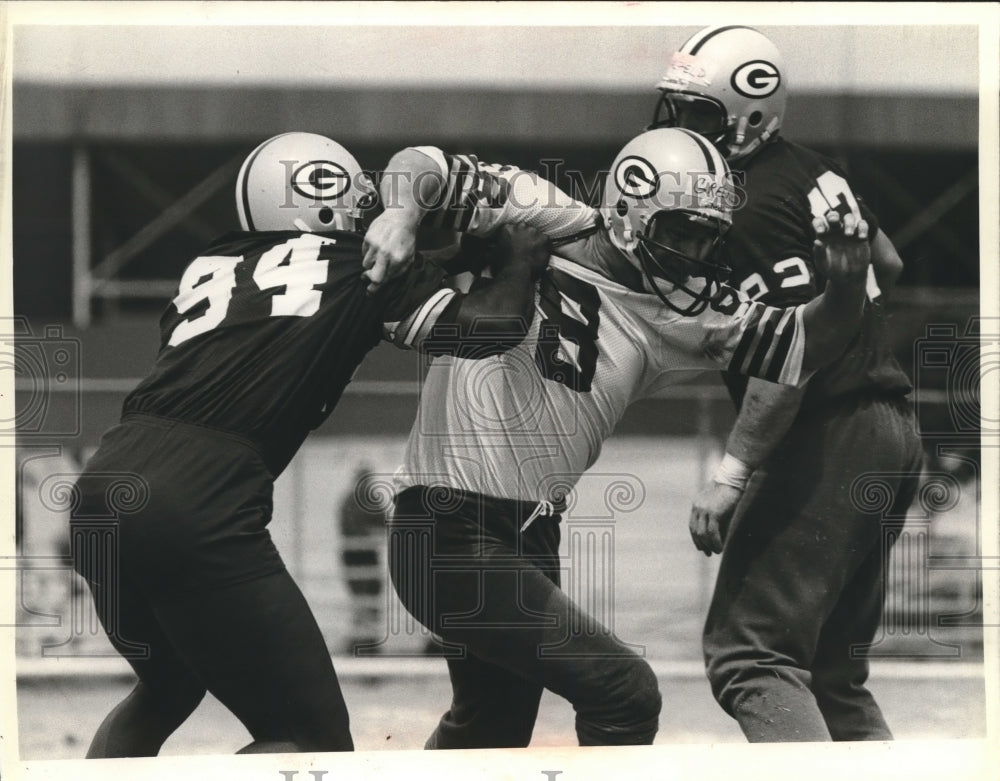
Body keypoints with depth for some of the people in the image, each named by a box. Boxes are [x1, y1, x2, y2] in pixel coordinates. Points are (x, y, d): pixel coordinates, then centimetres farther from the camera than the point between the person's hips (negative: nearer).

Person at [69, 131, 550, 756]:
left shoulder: (210, 266, 23)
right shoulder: (368, 266, 10)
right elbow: (493, 326, 3)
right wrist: (518, 263, 25)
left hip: (103, 482, 7)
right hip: (199, 509, -6)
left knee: (167, 688, 33)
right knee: (317, 744, 2)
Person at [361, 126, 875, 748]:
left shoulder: (680, 318, 4)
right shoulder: (546, 225, -12)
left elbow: (805, 343, 7)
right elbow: (426, 167, -12)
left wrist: (847, 282, -13)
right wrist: (400, 216, -33)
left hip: (532, 539, 9)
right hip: (452, 529, -9)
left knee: (492, 730, 26)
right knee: (626, 693, -14)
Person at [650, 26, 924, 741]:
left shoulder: (756, 211, -16)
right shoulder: (813, 171, 13)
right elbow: (886, 265, 27)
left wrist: (731, 474, -22)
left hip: (828, 441, -10)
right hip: (892, 433, 10)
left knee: (749, 655, -13)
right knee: (833, 672, 15)